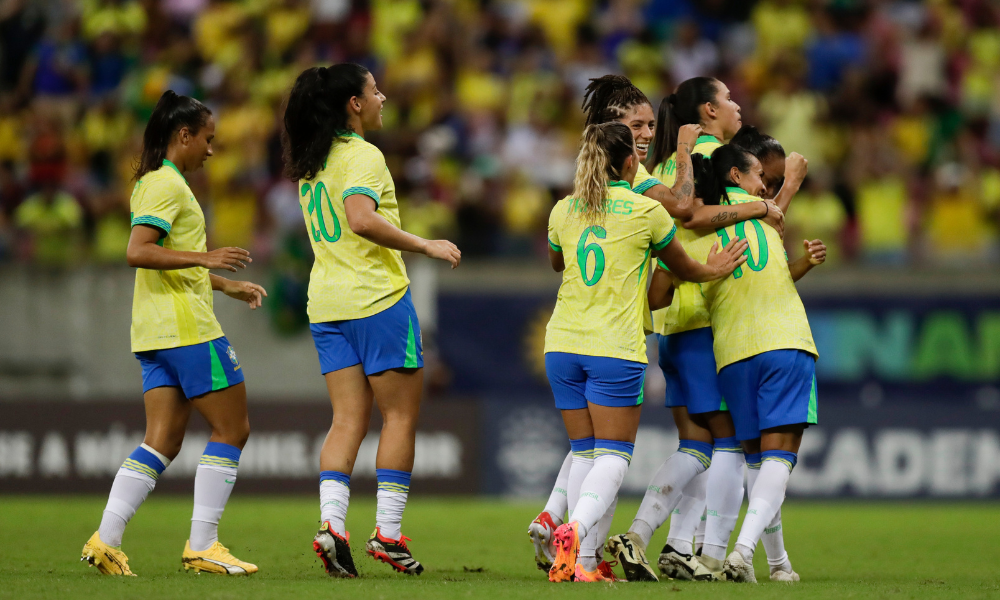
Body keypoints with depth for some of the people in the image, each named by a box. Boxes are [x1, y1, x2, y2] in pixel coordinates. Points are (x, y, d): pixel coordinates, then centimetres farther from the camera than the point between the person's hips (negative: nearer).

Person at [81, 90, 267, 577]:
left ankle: (106, 541, -4)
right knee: (232, 428, -3)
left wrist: (227, 286, 33)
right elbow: (137, 252, -23)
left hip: (155, 331, 10)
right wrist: (205, 258, -28)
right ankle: (202, 545, -5)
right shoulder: (168, 185, -11)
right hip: (186, 325, -10)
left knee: (163, 441, 5)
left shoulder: (151, 183, 20)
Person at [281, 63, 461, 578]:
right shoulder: (363, 156, -13)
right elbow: (360, 219, -28)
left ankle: (331, 522, -12)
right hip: (377, 297, -7)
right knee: (399, 416, 3)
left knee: (348, 419, 4)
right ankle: (388, 534, 2)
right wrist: (424, 245, -22)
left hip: (326, 303, 7)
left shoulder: (310, 163, 13)